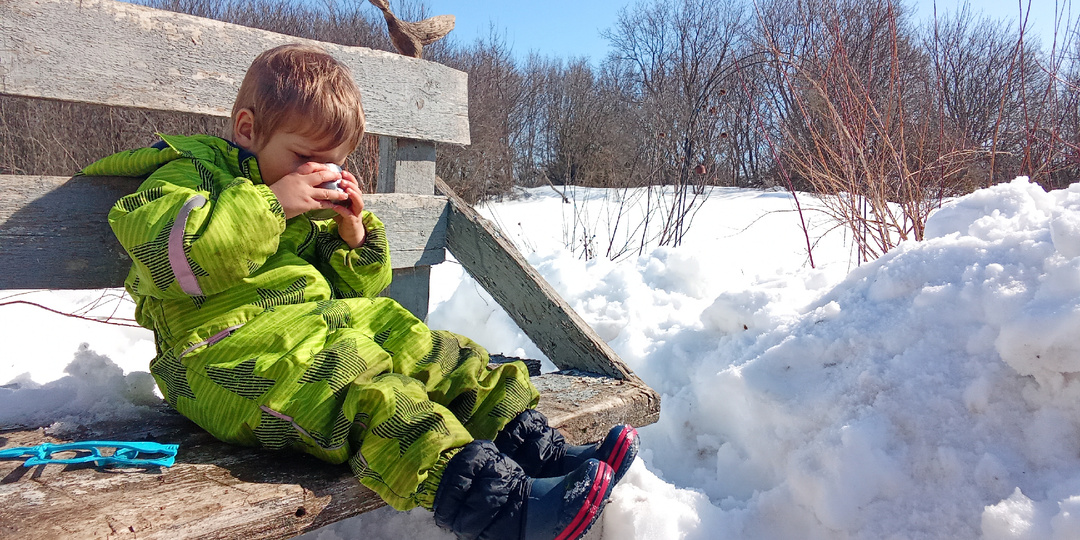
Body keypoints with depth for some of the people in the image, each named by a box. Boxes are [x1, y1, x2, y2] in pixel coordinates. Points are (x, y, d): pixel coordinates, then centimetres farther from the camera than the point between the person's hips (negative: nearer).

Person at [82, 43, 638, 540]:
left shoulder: (318, 202, 22)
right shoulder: (191, 171, 2)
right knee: (373, 394, -34)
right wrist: (271, 204, -20)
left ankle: (539, 451, -11)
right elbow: (170, 255, -20)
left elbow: (357, 291, 24)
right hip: (232, 347, -8)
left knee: (446, 358, -8)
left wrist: (355, 236, 4)